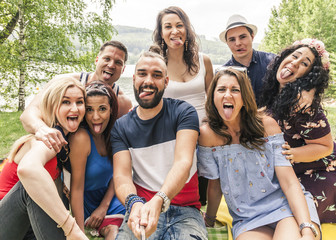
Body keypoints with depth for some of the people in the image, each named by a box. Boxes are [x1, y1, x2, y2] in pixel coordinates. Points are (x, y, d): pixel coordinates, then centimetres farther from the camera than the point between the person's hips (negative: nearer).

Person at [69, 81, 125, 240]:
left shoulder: (112, 134, -5)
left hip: (109, 200, 5)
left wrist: (104, 206, -5)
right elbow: (77, 188, -21)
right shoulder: (81, 138, -23)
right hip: (87, 204, -5)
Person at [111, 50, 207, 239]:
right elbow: (122, 176, -4)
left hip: (185, 210, -1)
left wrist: (158, 201, -32)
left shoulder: (184, 112, -2)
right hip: (141, 209, 2)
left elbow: (183, 162, -15)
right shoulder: (121, 127, 5)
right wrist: (134, 203, -27)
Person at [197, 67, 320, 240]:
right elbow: (214, 186, 8)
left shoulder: (267, 125, -4)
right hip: (247, 220, 0)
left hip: (287, 206, 0)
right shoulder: (207, 134, -5)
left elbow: (290, 183, -10)